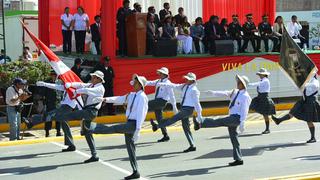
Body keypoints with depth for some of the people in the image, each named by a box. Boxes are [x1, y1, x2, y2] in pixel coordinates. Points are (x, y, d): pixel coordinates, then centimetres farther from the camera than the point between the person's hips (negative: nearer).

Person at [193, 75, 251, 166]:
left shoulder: (245, 96, -10)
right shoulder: (235, 92, 16)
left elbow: (244, 111, -15)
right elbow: (225, 94, 10)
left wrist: (242, 123, -21)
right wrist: (213, 93, -4)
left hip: (236, 118, -9)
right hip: (232, 118, 9)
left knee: (219, 122, -23)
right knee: (233, 138, 9)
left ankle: (200, 123, -37)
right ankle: (238, 159, 14)